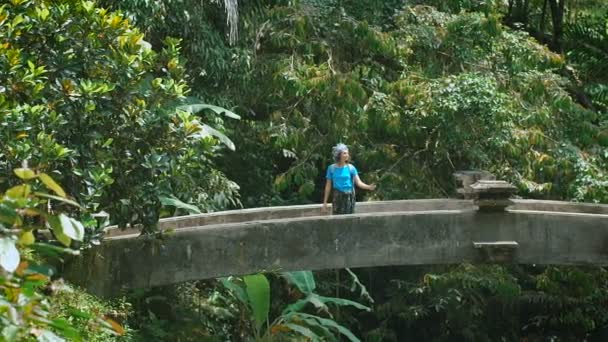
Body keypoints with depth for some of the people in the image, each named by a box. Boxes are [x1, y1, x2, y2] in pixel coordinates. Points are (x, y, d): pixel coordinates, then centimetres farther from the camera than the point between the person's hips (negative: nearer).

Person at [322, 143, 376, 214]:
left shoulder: (351, 168, 0)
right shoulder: (331, 168, 0)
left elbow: (359, 182, -6)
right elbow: (328, 186, 4)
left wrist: (369, 187, -25)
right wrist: (325, 202, 2)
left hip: (349, 196, 0)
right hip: (337, 196, 0)